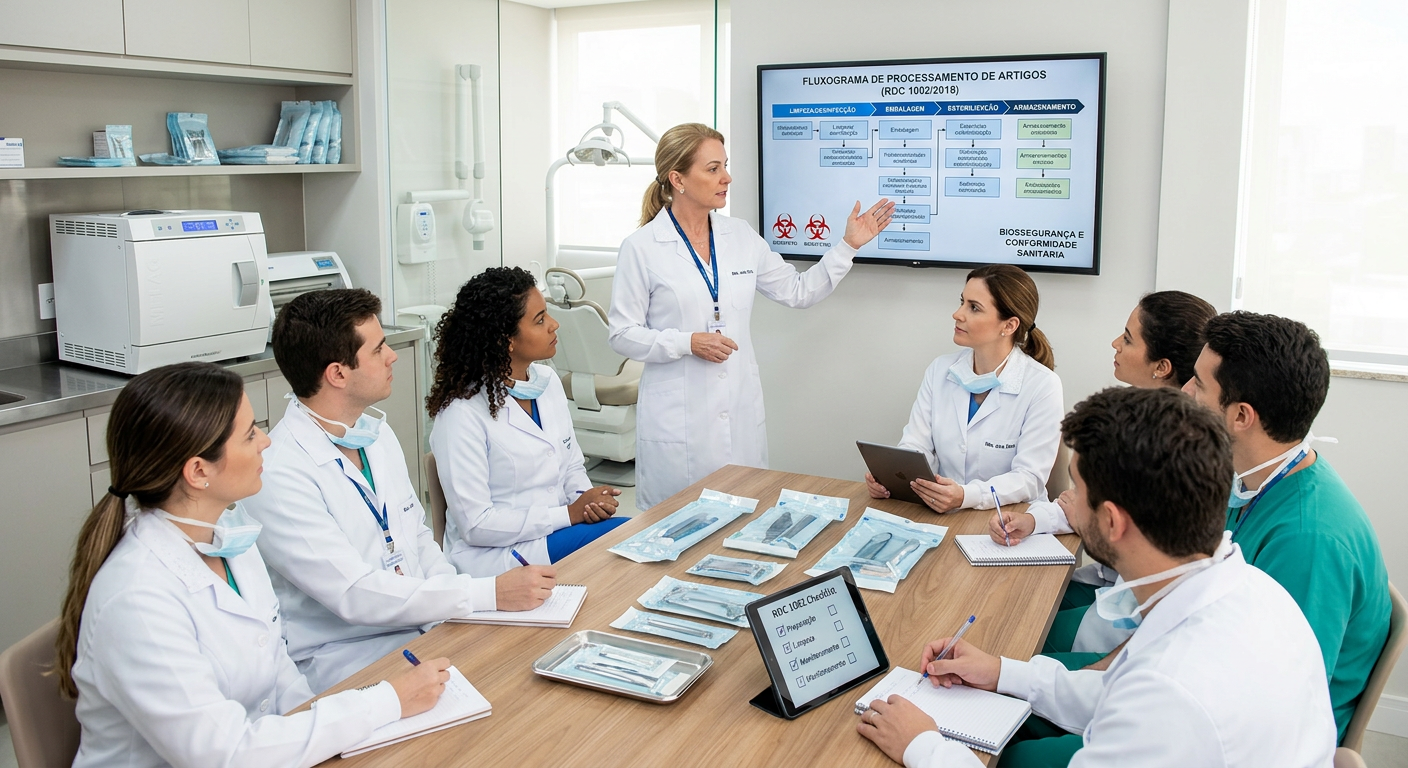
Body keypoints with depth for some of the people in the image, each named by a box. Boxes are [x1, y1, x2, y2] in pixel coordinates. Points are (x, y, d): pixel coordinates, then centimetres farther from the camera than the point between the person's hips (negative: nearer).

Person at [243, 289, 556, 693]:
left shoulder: (378, 433, 9)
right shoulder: (279, 473, -18)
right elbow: (353, 594, -22)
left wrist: (460, 604, -3)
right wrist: (491, 593, -23)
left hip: (425, 623, 8)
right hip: (342, 656, -8)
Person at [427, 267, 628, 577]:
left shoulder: (548, 381, 6)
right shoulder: (463, 414, -17)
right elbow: (476, 524, -17)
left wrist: (586, 498, -6)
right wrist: (570, 513, -16)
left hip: (559, 532, 8)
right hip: (495, 554, -7)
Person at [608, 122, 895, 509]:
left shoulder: (742, 237, 7)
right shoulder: (641, 248, -6)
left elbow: (798, 291, 13)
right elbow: (623, 334, -5)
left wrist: (848, 244, 6)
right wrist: (688, 343, -17)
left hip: (741, 413, 4)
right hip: (678, 418, -4)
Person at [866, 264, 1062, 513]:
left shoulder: (1042, 386, -9)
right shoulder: (940, 371, 6)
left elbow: (1029, 477, -13)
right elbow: (915, 447, 3)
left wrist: (966, 497, -29)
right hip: (939, 515, 3)